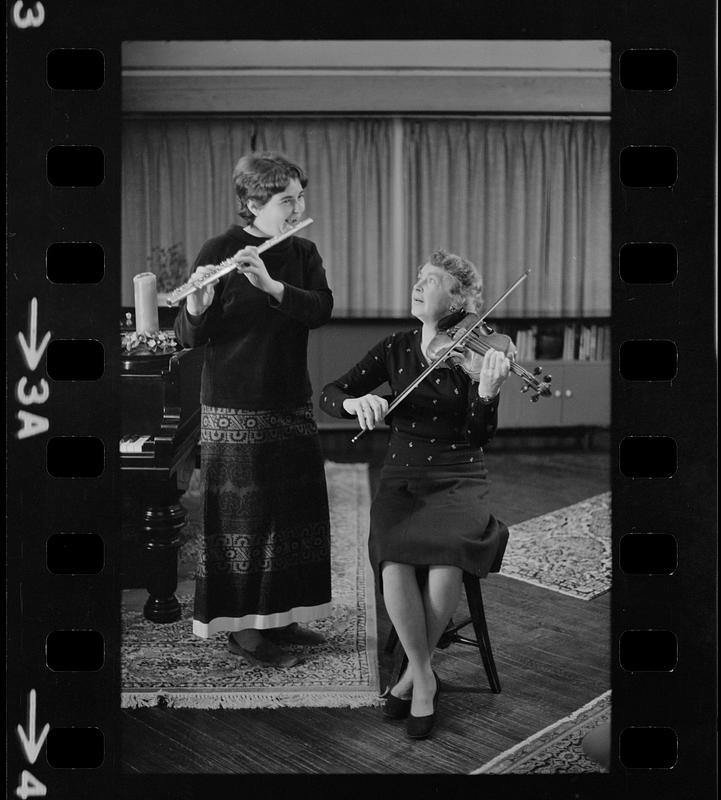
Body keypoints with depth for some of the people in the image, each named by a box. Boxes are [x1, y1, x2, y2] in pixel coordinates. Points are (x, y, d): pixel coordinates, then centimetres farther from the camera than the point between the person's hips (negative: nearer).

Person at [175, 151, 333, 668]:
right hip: (235, 410, -6)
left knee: (295, 511, 11)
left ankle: (277, 617, 26)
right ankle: (242, 628, 12)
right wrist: (196, 307, -33)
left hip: (292, 403, 6)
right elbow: (189, 338, -11)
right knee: (244, 516, -1)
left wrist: (271, 285, -25)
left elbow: (322, 308, -10)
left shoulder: (303, 253, 8)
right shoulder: (219, 251, -8)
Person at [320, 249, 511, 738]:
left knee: (447, 555, -32)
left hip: (459, 480, -1)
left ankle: (417, 670, -7)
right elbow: (329, 395, 3)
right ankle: (424, 677, -9)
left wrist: (488, 392, -31)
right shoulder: (395, 349, 7)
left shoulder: (474, 351, -2)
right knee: (394, 560, -29)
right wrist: (356, 401, -20)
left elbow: (480, 437, -11)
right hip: (403, 477, 2)